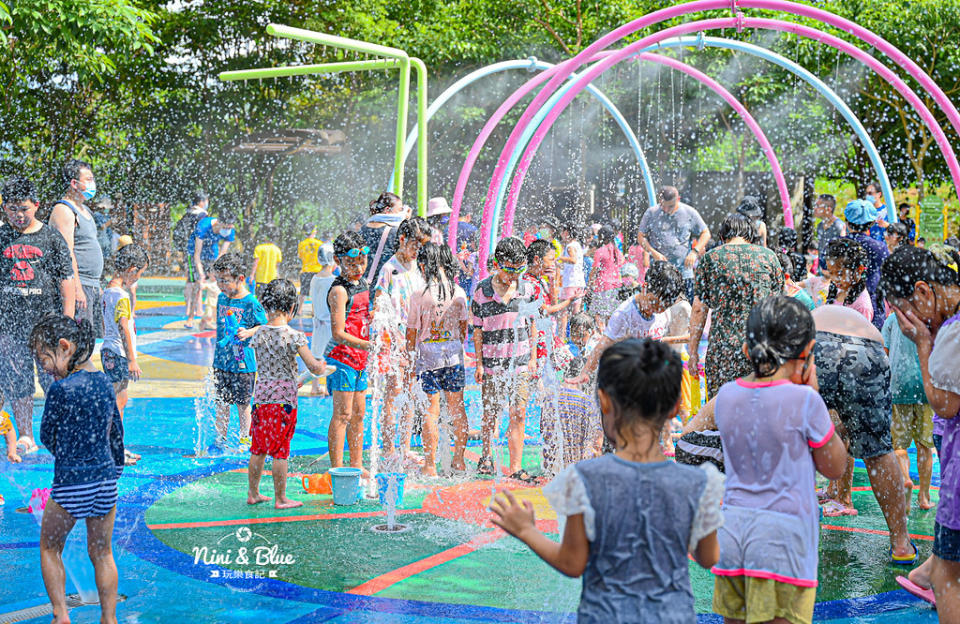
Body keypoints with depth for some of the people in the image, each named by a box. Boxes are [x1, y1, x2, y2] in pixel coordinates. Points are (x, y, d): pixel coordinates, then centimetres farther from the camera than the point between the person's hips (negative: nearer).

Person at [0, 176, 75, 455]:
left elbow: (67, 280, 4)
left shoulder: (51, 237, 3)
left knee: (54, 378, -3)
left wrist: (67, 319, -2)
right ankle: (25, 436, 14)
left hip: (47, 318, -2)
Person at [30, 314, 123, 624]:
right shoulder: (104, 382, 2)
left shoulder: (61, 389, -17)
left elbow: (47, 437, -6)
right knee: (102, 553, 17)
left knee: (49, 548, 16)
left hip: (70, 486, -5)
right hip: (106, 483, 5)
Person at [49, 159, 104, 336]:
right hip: (77, 284, -10)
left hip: (92, 286, 10)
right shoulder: (63, 210, -11)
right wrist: (77, 288, -24)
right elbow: (67, 253, -19)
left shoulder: (84, 209, 20)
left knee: (96, 335, 9)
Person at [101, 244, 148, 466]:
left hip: (108, 350, 10)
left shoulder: (107, 292, 12)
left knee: (120, 400, 16)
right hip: (119, 355, -10)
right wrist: (132, 360, -18)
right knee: (116, 401, -5)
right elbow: (124, 330, -20)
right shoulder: (122, 297, -18)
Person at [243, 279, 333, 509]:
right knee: (280, 451, 2)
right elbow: (314, 368, -12)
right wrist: (324, 369, 9)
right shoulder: (294, 337, -12)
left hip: (261, 397, 5)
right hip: (284, 398, -5)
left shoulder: (258, 335, 2)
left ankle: (253, 494, 24)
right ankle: (280, 499, 10)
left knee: (258, 450, 15)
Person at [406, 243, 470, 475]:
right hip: (454, 353, 4)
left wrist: (411, 363, 4)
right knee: (457, 408, 13)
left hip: (428, 354, -4)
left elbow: (412, 333, -6)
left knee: (431, 411, 2)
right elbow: (463, 327, 10)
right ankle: (459, 460, 22)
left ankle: (430, 466, 6)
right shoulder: (459, 293, 0)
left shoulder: (420, 296, -12)